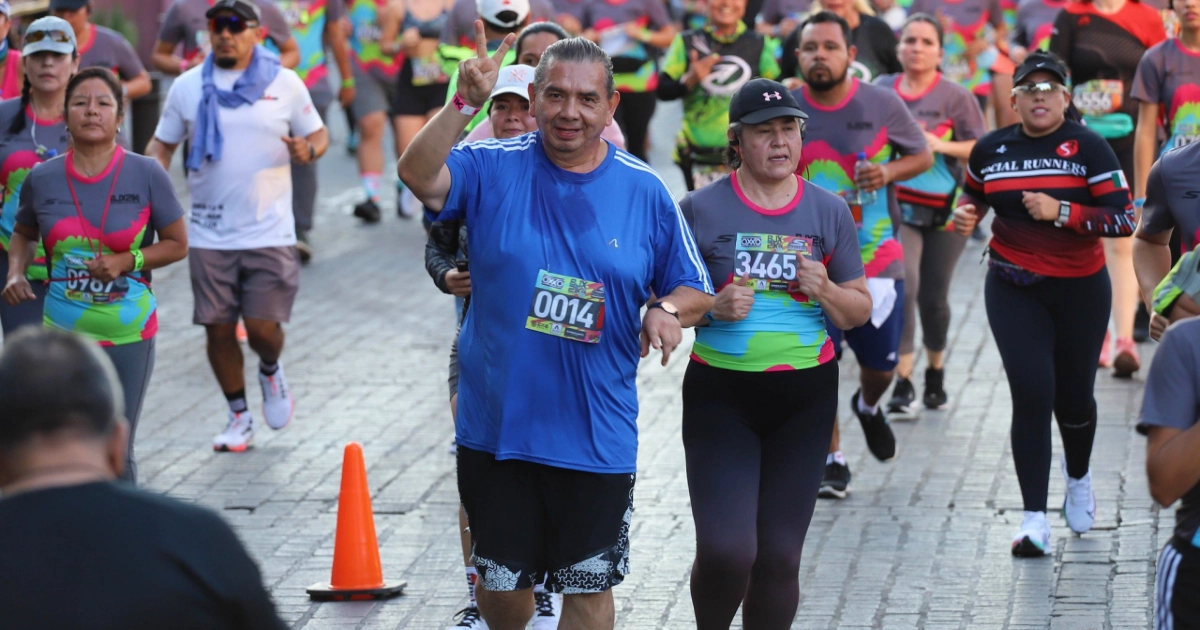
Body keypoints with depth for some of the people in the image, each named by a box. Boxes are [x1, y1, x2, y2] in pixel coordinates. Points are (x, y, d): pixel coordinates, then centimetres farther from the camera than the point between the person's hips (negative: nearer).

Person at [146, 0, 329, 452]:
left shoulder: (285, 84, 1)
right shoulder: (188, 87, 5)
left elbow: (319, 135, 8)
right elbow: (162, 145, 10)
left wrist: (308, 149, -15)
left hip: (269, 232, -2)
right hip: (209, 235, 2)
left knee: (263, 328, -6)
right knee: (218, 328, 5)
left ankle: (271, 372, 30)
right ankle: (239, 416, 24)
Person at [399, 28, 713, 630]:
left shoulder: (645, 191, -1)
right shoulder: (492, 168, -6)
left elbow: (695, 291, 6)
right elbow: (418, 175, -26)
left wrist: (668, 310, -16)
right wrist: (465, 103, -38)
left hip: (597, 437, 1)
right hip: (496, 424, 0)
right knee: (501, 582, 12)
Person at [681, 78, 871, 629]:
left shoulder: (829, 211, 5)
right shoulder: (701, 210, -3)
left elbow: (860, 311, 10)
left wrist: (825, 291, -11)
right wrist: (712, 307, -18)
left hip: (805, 397, 3)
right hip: (721, 393, -2)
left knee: (780, 556, 3)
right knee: (726, 552, -13)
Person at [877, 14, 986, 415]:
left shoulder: (956, 96, -3)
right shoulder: (881, 90, 5)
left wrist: (941, 145, -18)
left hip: (945, 210, -1)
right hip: (897, 205, 1)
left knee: (933, 297, 6)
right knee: (903, 287, -17)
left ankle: (935, 374, 31)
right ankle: (902, 385, -17)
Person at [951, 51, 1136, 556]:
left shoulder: (1088, 148, -8)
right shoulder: (990, 150, 1)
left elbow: (1124, 219, -14)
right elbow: (974, 193, 22)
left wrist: (1061, 211, -24)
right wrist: (967, 212, 0)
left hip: (1080, 288, -1)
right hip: (1014, 290, 1)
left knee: (1073, 396, 10)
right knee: (1032, 394, -12)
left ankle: (1078, 479, 44)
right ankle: (1034, 520, -9)